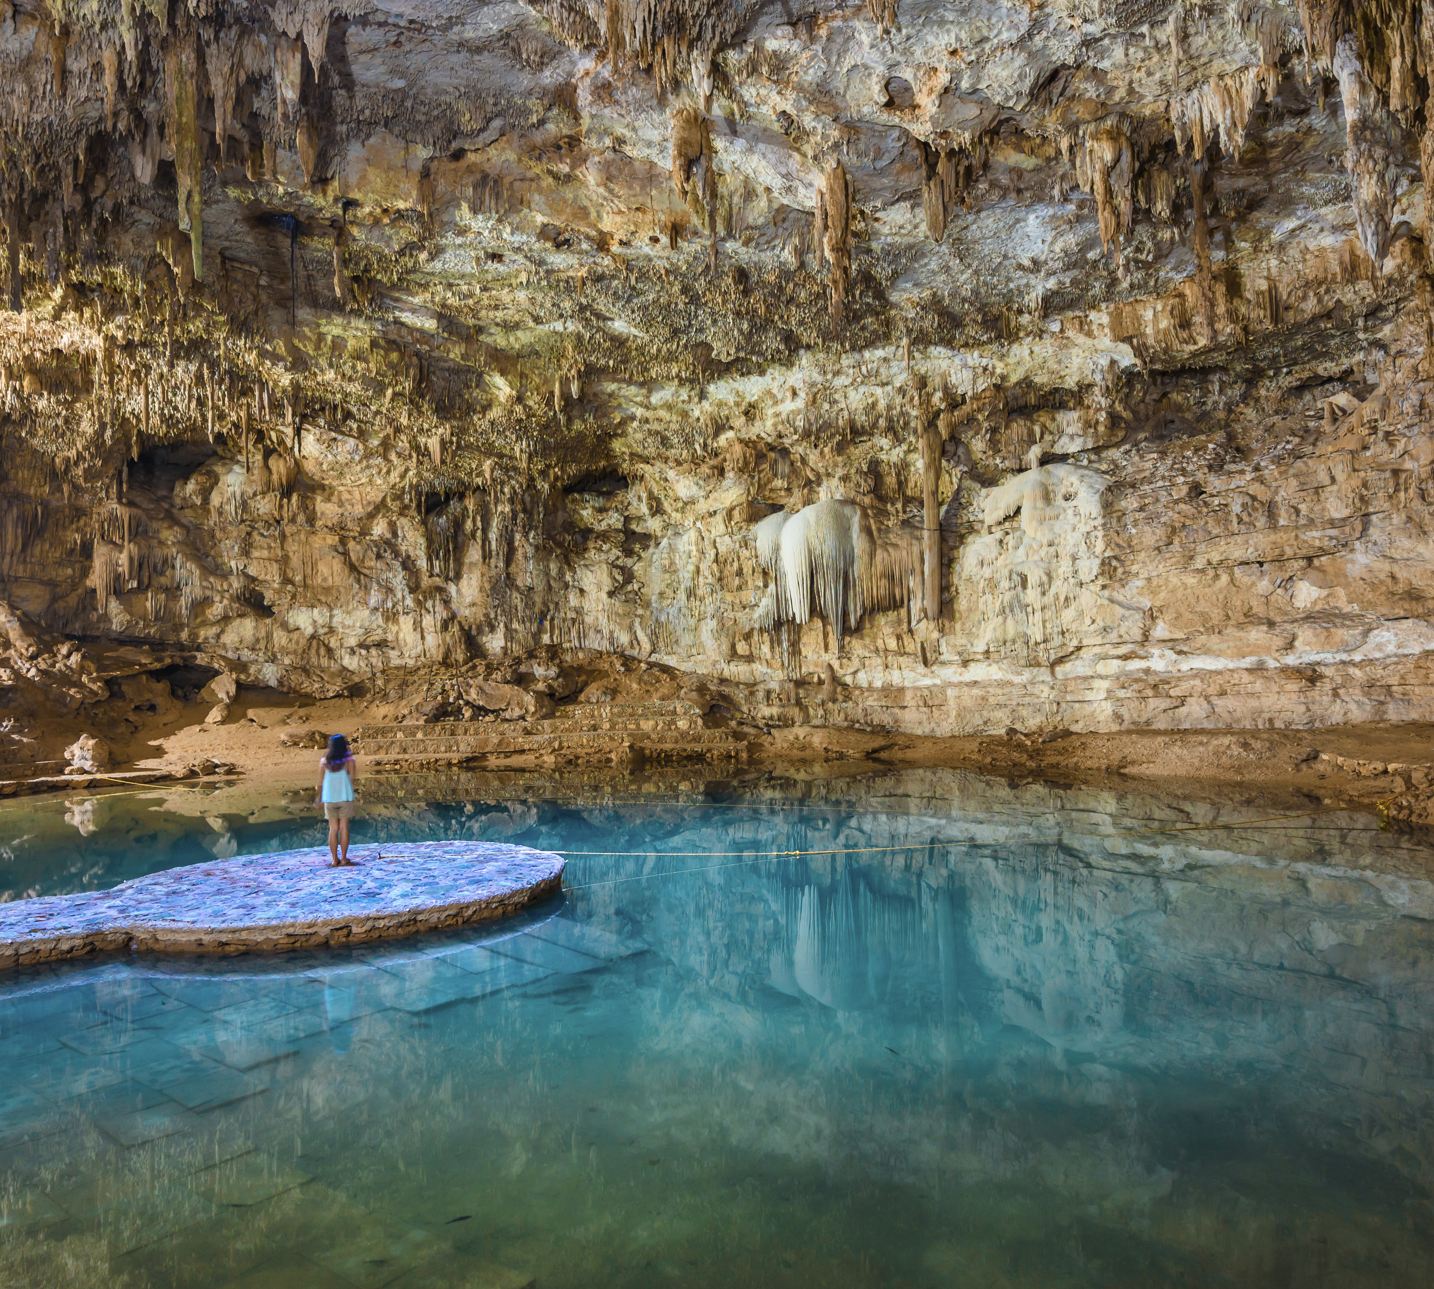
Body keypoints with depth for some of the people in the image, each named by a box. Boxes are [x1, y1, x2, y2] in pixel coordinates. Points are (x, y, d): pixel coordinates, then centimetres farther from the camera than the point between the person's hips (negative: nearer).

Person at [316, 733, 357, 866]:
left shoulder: (324, 761, -1)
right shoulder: (348, 760, -6)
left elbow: (320, 781, 1)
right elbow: (352, 778, -8)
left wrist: (319, 797, 10)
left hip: (329, 797, 2)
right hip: (345, 796, -2)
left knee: (333, 829, 8)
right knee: (344, 828, 2)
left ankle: (335, 859, 7)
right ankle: (344, 859, 1)